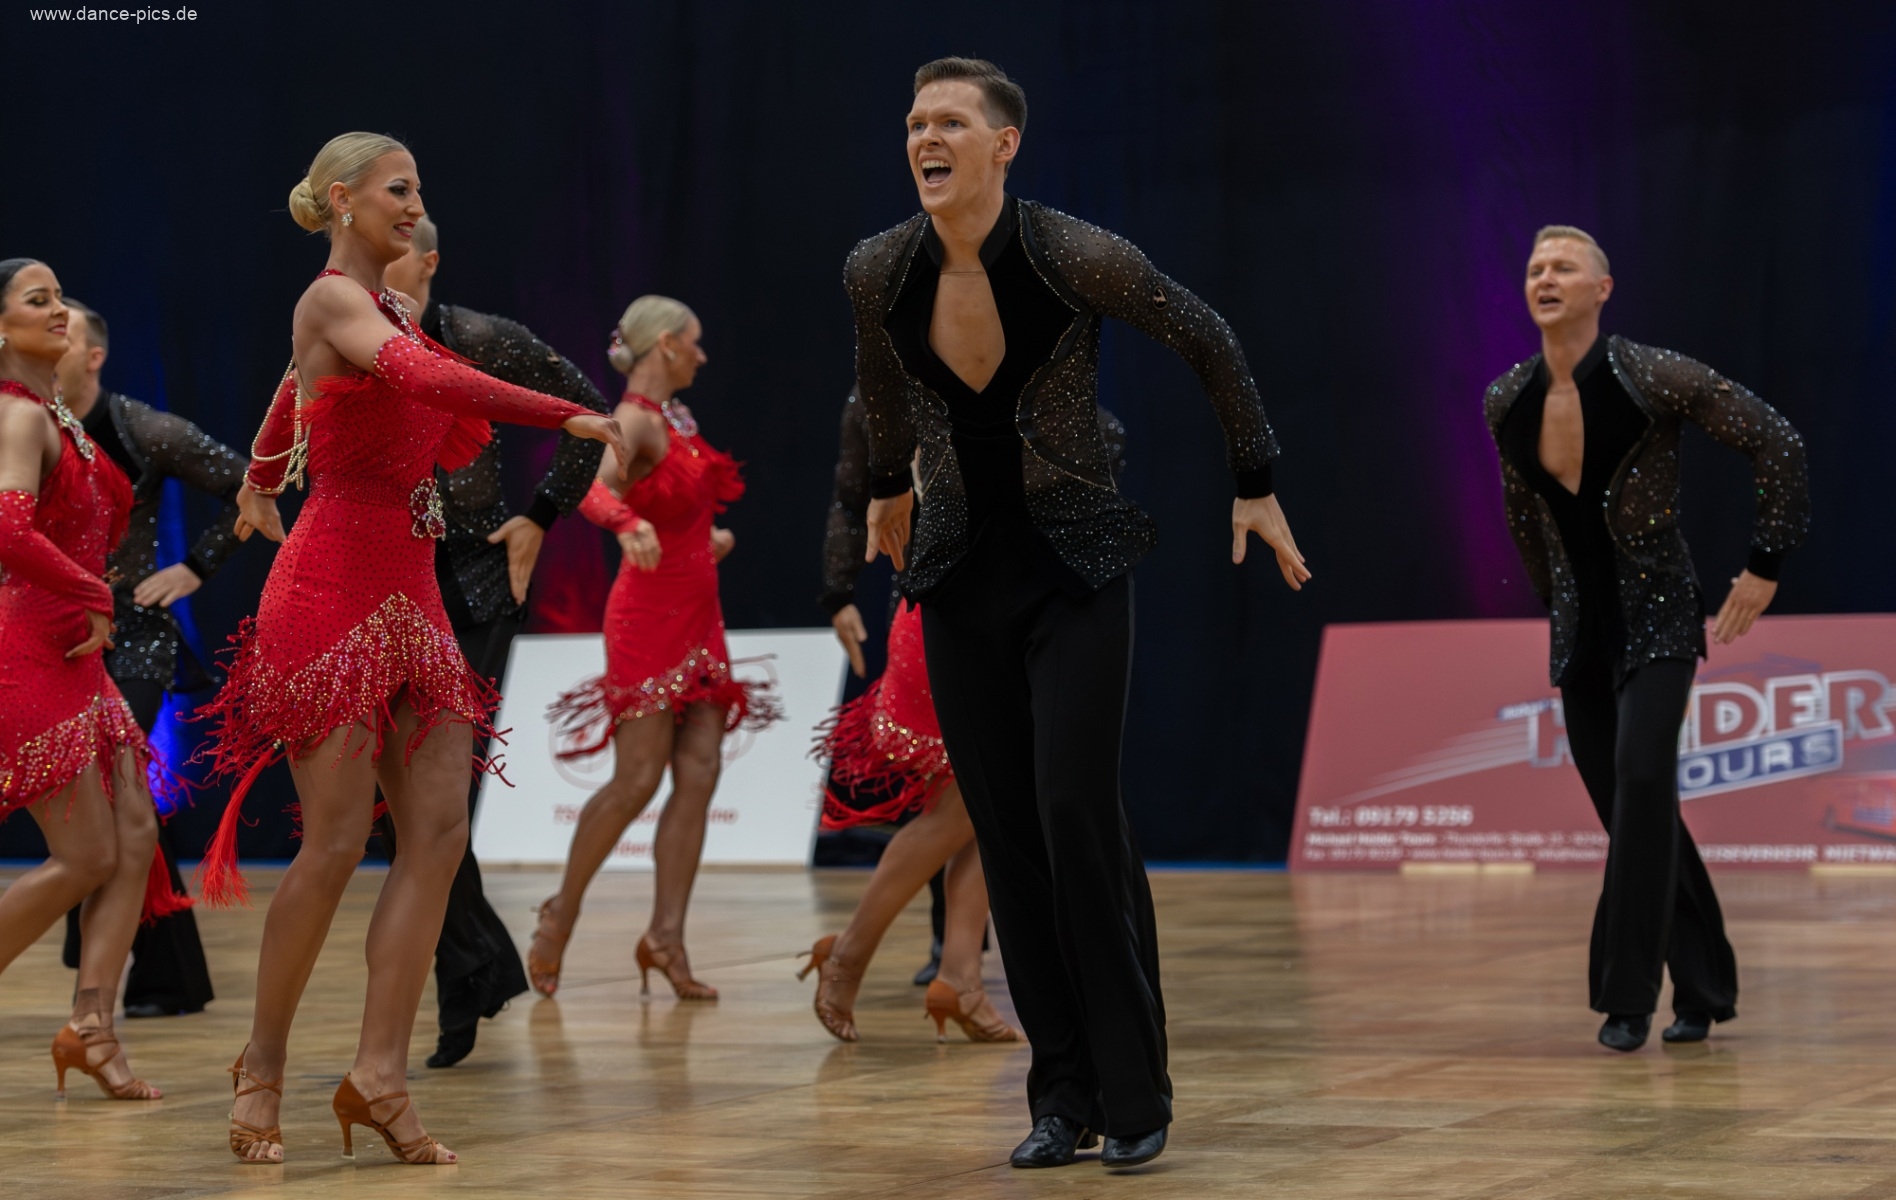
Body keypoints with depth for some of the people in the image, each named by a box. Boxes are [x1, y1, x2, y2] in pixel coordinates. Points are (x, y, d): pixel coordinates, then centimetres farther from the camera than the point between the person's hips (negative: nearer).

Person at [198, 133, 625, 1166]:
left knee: (438, 830, -4)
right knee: (337, 840, -8)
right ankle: (262, 1069, 6)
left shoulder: (386, 305, 19)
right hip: (335, 587, -9)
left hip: (406, 595, 9)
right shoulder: (333, 299, -8)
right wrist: (567, 416, -32)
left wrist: (259, 485, 54)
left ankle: (379, 1073, -6)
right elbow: (426, 377, -28)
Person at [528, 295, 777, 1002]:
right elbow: (593, 484, -34)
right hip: (651, 617, -9)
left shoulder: (676, 418, 14)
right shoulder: (635, 420, -13)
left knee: (699, 776, -2)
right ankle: (561, 914, 6)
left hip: (696, 619, 9)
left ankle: (666, 937, -5)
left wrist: (710, 536, 28)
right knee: (637, 780, -10)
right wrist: (630, 526, -52)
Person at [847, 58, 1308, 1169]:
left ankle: (1136, 1093, -5)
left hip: (1075, 567, -4)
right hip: (962, 576, 4)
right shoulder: (877, 273, -7)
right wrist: (889, 485, 31)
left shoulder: (1078, 257, -18)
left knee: (1079, 812, -15)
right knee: (1007, 831, 1)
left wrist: (1257, 485, 4)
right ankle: (1063, 1096, 9)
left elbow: (1208, 341, -2)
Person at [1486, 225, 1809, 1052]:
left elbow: (1777, 445, -10)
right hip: (1580, 626, 5)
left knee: (1640, 777, -23)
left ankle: (1628, 999, -18)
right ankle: (1704, 988, 22)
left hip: (1654, 616, -5)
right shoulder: (1505, 402, 0)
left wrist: (1766, 563, -9)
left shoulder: (1654, 379, -16)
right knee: (1629, 810, 7)